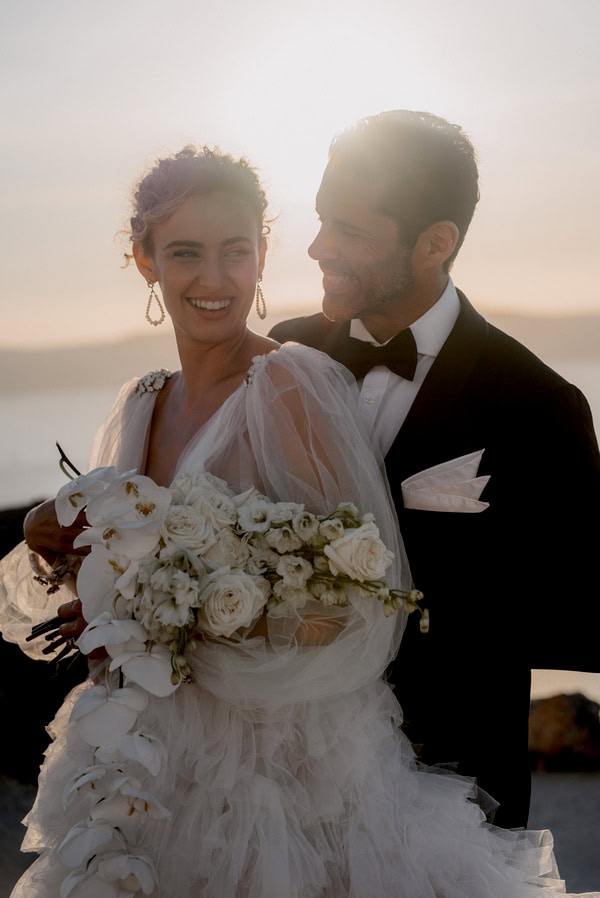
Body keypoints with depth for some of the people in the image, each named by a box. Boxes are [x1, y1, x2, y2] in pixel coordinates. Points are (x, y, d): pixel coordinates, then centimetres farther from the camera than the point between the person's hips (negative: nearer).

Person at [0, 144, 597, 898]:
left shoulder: (290, 385, -16)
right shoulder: (141, 405, 5)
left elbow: (337, 609, -22)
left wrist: (170, 605, -21)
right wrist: (60, 546, -2)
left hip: (286, 771, -6)